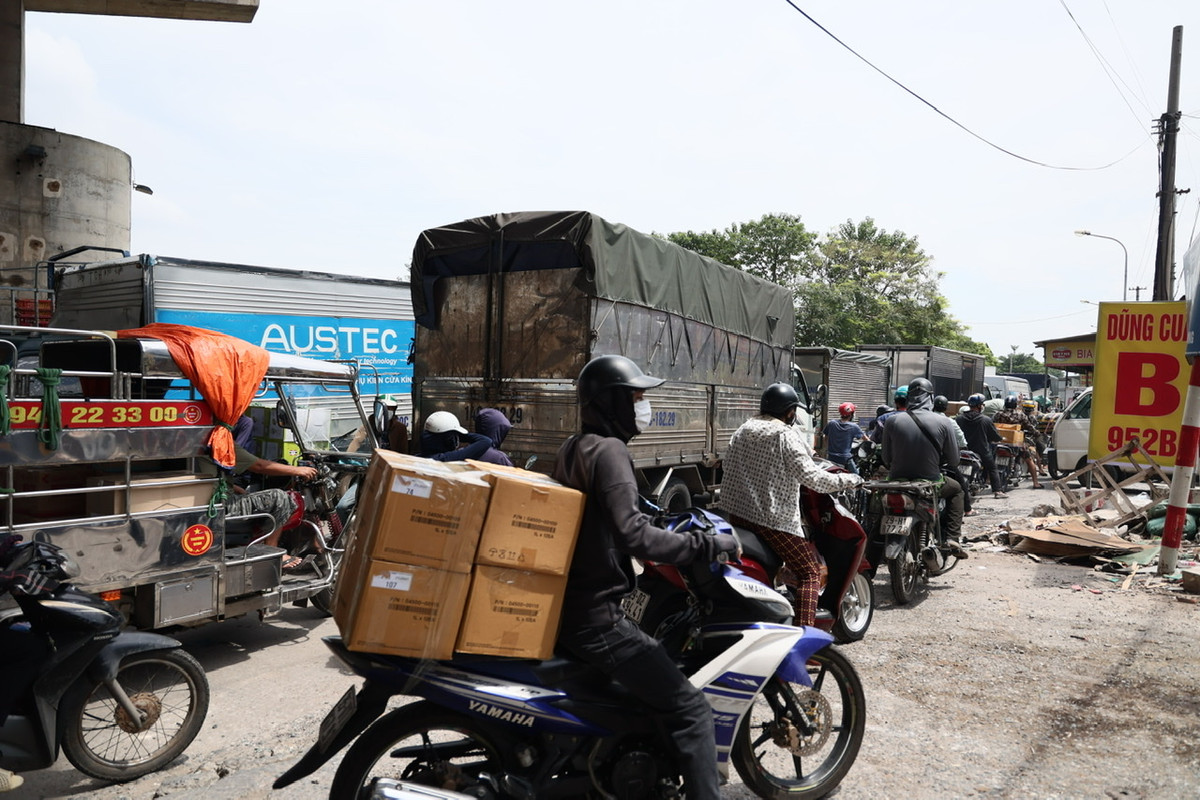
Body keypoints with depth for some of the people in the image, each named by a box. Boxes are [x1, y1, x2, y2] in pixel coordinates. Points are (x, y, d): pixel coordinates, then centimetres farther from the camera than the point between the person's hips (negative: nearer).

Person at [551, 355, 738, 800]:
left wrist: (664, 533, 24)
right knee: (691, 710, -9)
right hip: (596, 616, -10)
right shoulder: (609, 450, -17)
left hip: (564, 605, 10)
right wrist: (711, 545, -22)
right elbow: (632, 533, -28)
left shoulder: (572, 448, 12)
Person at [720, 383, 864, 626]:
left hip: (736, 512, 7)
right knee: (809, 573, 2)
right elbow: (810, 476, -16)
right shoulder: (786, 435, -9)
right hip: (773, 518, -7)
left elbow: (726, 466, 16)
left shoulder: (742, 431, 10)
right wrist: (848, 480, -4)